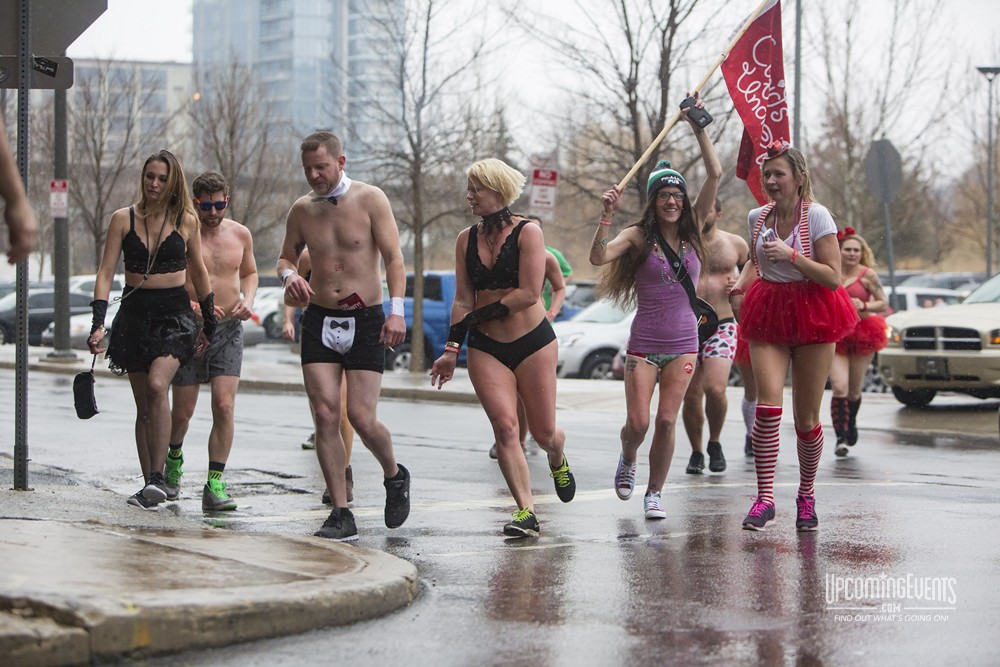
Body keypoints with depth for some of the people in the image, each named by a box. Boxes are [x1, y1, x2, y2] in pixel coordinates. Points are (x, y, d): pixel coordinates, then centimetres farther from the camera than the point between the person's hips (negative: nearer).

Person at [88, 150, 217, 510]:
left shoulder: (186, 220, 1)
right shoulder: (123, 219, 1)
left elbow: (199, 273, 13)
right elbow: (106, 271, -2)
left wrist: (209, 324, 17)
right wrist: (98, 322, -13)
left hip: (174, 312, -2)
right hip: (135, 314, 2)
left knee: (157, 385, -25)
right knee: (144, 405, 6)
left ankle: (158, 478, -23)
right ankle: (150, 484, 14)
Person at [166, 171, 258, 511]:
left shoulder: (240, 234, 6)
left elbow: (249, 273, 23)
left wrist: (247, 301, 2)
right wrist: (193, 307, -22)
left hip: (228, 330, 2)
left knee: (224, 407, -12)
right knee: (182, 411, 5)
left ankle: (214, 484, -11)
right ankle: (174, 458, 37)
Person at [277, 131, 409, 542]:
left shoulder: (370, 200, -4)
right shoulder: (302, 210, 7)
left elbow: (393, 256, -7)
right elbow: (286, 256, 20)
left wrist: (396, 310, -18)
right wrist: (290, 276, -5)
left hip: (365, 321, -3)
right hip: (319, 321, 3)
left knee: (361, 417, -10)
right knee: (325, 415, -7)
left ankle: (395, 475, 22)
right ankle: (341, 514, -1)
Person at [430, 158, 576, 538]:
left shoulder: (527, 232, -7)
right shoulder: (466, 240, 7)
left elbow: (528, 294, -14)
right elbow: (463, 300, 6)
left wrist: (479, 315, -10)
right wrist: (451, 349, -2)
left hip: (533, 341, -3)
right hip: (486, 348, 3)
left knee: (543, 432, 3)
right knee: (504, 425, -15)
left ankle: (558, 461, 41)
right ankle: (526, 512, -14)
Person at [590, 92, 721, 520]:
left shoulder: (691, 231, 4)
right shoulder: (639, 236, -4)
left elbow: (715, 175, -2)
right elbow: (598, 257, -20)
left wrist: (698, 126, -5)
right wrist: (607, 216, -30)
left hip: (683, 344, 2)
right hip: (644, 343, -2)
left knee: (666, 421, -2)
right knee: (638, 423, -5)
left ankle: (655, 493, 12)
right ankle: (628, 458, 29)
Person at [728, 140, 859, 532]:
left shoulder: (816, 216, -8)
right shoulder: (758, 217, 6)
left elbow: (833, 277, -11)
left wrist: (791, 255, -21)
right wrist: (739, 288, 6)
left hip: (811, 315, -3)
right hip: (767, 314, 3)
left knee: (807, 417, 3)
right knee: (768, 402, -18)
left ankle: (806, 496, 23)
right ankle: (764, 497, -17)